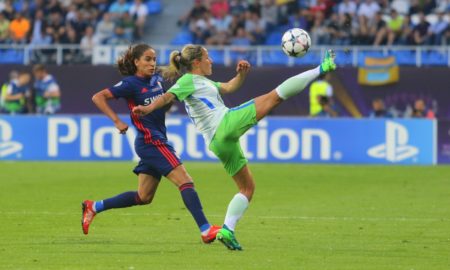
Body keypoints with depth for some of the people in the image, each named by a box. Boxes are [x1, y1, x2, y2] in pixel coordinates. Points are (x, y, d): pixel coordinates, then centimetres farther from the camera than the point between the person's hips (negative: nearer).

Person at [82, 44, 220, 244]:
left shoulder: (156, 79, 10)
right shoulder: (131, 84, -9)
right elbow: (98, 97, -11)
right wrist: (117, 121, -17)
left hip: (158, 141, 9)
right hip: (151, 142, -9)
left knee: (143, 197, 14)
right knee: (185, 182, -16)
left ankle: (94, 207, 24)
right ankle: (206, 231, -21)